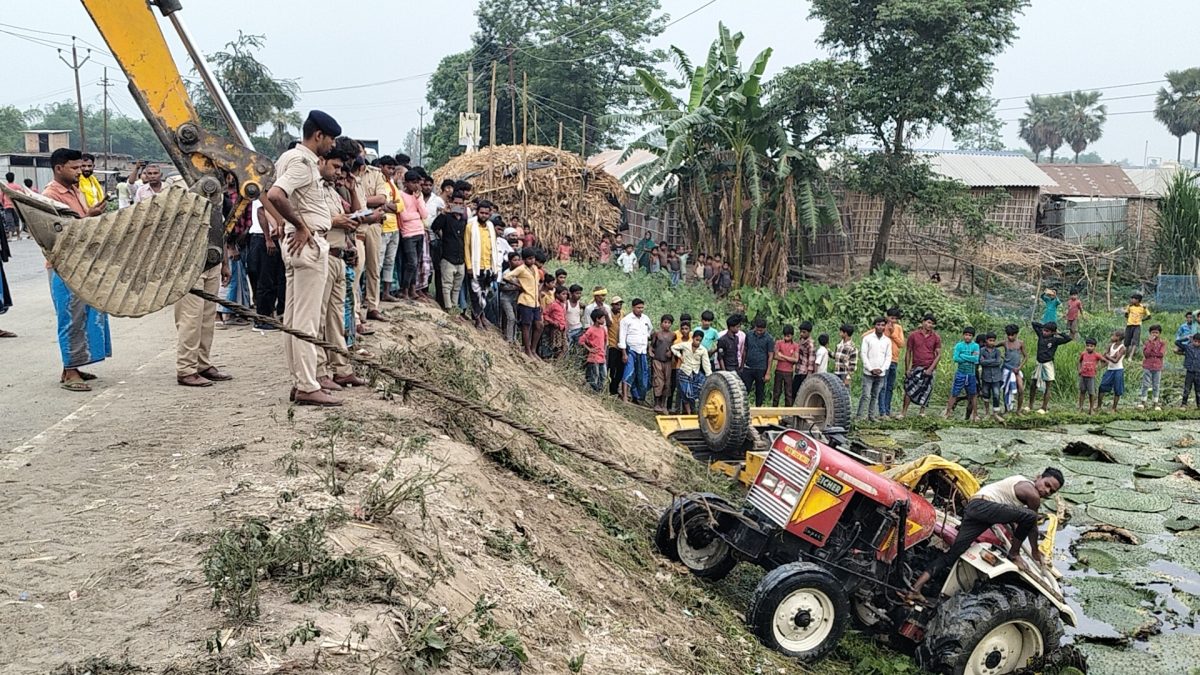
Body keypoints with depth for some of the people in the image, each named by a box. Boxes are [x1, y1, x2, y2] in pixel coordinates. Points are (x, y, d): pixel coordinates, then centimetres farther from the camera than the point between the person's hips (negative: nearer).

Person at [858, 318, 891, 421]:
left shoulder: (888, 340, 9)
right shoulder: (867, 338, -1)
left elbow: (888, 356, 7)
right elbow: (864, 354, -4)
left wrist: (881, 369, -7)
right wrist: (871, 369, -10)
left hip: (881, 374, 3)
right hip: (868, 373, -3)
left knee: (875, 396, 7)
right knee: (866, 396, -9)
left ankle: (871, 416, 14)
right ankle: (859, 416, -5)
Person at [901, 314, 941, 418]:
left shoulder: (936, 337, 2)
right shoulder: (913, 335, 1)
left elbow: (939, 354, 1)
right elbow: (908, 352, 4)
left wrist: (931, 368, -9)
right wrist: (907, 369, 0)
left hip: (929, 368, 1)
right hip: (916, 367, -1)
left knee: (926, 391, 6)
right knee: (909, 388, -8)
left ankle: (922, 412, 17)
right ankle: (903, 413, -5)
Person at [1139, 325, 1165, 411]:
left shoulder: (1162, 343, 4)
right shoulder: (1147, 342, 2)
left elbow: (1161, 353, -11)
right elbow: (1146, 353, -13)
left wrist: (1151, 353, -12)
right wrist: (1151, 342, -15)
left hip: (1157, 368, 1)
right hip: (1147, 367, -1)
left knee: (1156, 386, 6)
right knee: (1145, 385, -1)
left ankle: (1156, 403, 13)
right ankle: (1142, 402, 4)